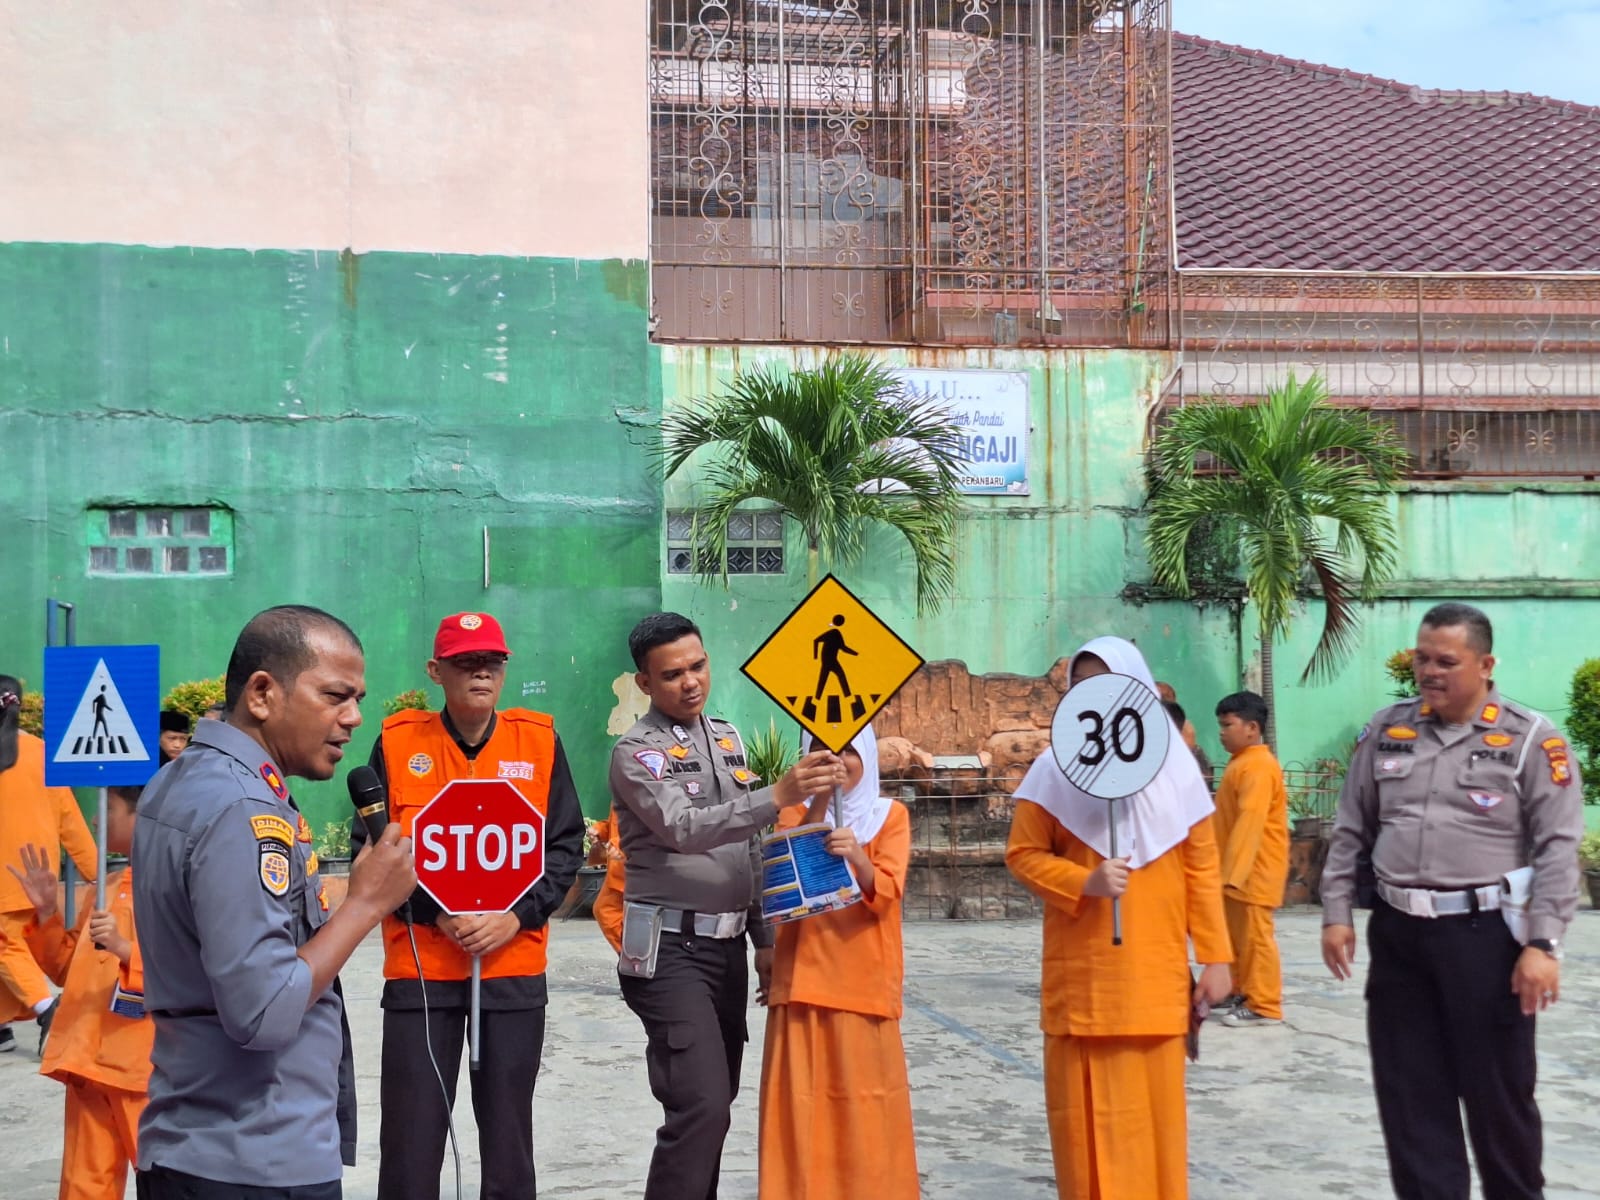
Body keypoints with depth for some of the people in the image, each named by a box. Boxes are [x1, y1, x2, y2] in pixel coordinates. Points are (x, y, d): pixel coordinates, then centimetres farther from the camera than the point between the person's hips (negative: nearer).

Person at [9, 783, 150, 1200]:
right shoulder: (107, 887, 17)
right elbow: (68, 970, 21)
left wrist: (125, 949, -27)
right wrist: (47, 913, 8)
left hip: (145, 1065, -7)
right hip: (88, 1059, 7)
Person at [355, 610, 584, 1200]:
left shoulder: (539, 740, 4)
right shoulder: (398, 741, 0)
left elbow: (567, 845, 4)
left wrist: (518, 916, -10)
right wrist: (437, 912, -13)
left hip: (515, 971, 1)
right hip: (419, 969, -1)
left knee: (509, 1136, 9)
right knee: (411, 1137, 0)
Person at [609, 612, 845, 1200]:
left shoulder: (729, 739, 13)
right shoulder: (637, 751, -9)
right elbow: (684, 828, -25)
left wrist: (763, 936, 15)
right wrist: (779, 796, -34)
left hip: (727, 946, 7)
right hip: (670, 951, -7)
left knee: (714, 1102, 11)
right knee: (701, 1106, -16)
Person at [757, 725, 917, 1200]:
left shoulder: (890, 815, 5)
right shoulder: (794, 814, 9)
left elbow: (885, 893, -9)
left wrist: (857, 858, -29)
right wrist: (819, 803, -18)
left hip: (865, 983, -1)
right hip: (803, 980, 1)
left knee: (864, 1104, -2)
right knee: (803, 1104, -1)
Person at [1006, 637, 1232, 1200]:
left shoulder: (1175, 767, 3)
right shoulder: (1054, 768, -1)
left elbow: (1201, 867, 5)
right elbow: (1023, 853, 0)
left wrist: (1215, 956, 3)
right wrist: (1084, 882, -17)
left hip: (1154, 969, 1)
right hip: (1081, 972, -1)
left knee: (1155, 1103, 6)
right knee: (1087, 1106, 2)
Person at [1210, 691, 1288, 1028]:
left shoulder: (1258, 766, -18)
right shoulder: (1242, 763, 14)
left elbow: (1250, 822, -26)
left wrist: (1233, 872, -30)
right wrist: (1228, 870, 21)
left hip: (1254, 871, -10)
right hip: (1238, 869, 10)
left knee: (1255, 936, -5)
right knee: (1236, 935, 16)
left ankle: (1264, 1006, 0)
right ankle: (1241, 992, 26)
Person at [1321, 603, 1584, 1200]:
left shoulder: (1531, 739, -5)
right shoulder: (1386, 730, 8)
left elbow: (1557, 850, -9)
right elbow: (1350, 830, 13)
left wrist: (1542, 944, -15)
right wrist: (1337, 913, 7)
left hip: (1484, 934, -4)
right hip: (1397, 931, 4)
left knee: (1497, 1089, 6)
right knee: (1409, 1090, 9)